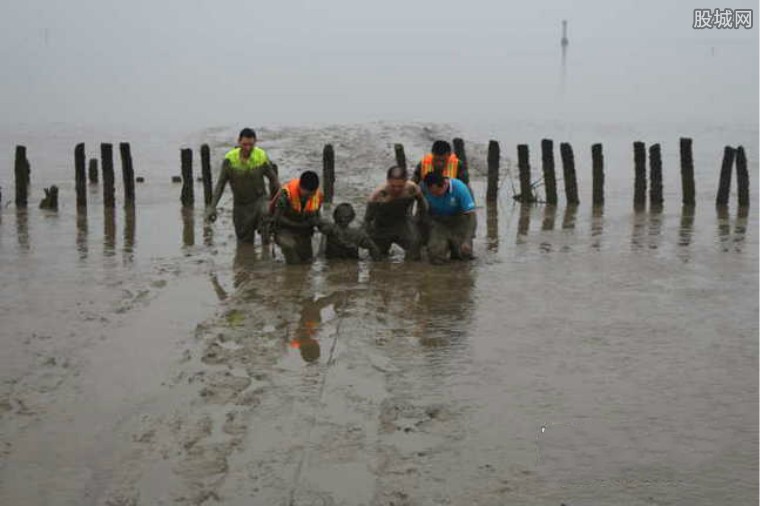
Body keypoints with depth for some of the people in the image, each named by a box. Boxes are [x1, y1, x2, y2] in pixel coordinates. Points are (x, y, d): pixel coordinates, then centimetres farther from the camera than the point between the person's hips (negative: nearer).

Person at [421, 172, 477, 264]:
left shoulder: (459, 188, -25)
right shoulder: (424, 187, -21)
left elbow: (471, 215, -23)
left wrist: (467, 240, -29)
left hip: (458, 222, -1)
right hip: (438, 222, 1)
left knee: (465, 253, -16)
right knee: (436, 258, -16)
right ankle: (445, 245, 19)